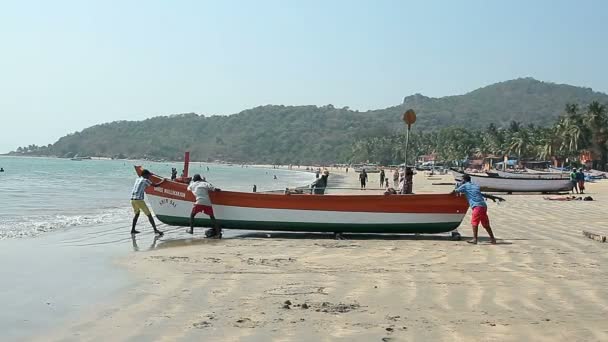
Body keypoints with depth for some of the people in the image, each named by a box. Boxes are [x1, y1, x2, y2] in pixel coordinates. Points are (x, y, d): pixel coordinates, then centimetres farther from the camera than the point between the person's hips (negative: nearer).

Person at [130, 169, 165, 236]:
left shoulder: (137, 179, 21)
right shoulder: (145, 180, 1)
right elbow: (155, 185, -2)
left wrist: (149, 174, 54)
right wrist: (162, 181, 13)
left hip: (132, 199, 7)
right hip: (139, 200, -7)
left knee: (137, 213, 28)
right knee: (149, 215, -3)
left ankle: (133, 229, 25)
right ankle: (155, 230, -7)